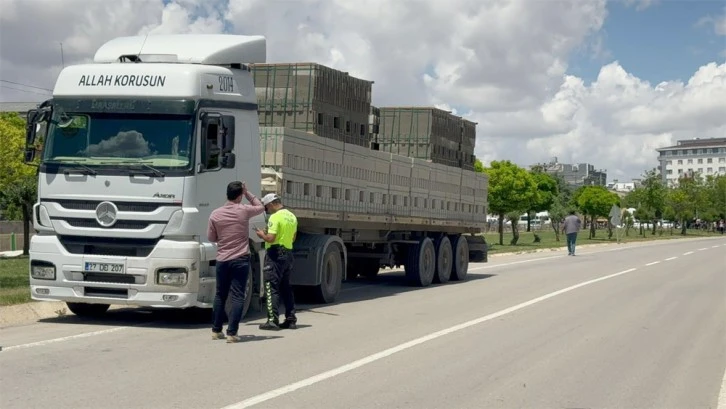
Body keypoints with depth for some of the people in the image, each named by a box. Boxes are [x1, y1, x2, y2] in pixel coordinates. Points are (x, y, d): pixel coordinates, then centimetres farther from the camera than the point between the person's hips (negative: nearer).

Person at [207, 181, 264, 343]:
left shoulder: (215, 214, -1)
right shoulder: (244, 211, -7)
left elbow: (211, 237, 7)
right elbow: (260, 207, 13)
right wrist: (247, 193, 15)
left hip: (222, 260, 3)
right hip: (240, 259, -3)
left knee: (220, 295, 16)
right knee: (237, 296, -2)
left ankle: (216, 330, 22)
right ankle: (232, 333, -8)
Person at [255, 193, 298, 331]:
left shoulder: (275, 217, -14)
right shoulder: (292, 216, 13)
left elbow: (270, 238, -21)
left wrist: (262, 234, -2)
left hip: (275, 254, -8)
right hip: (288, 254, 8)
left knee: (271, 287, -4)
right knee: (286, 287, 15)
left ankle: (273, 320, -8)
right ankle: (291, 319, 15)